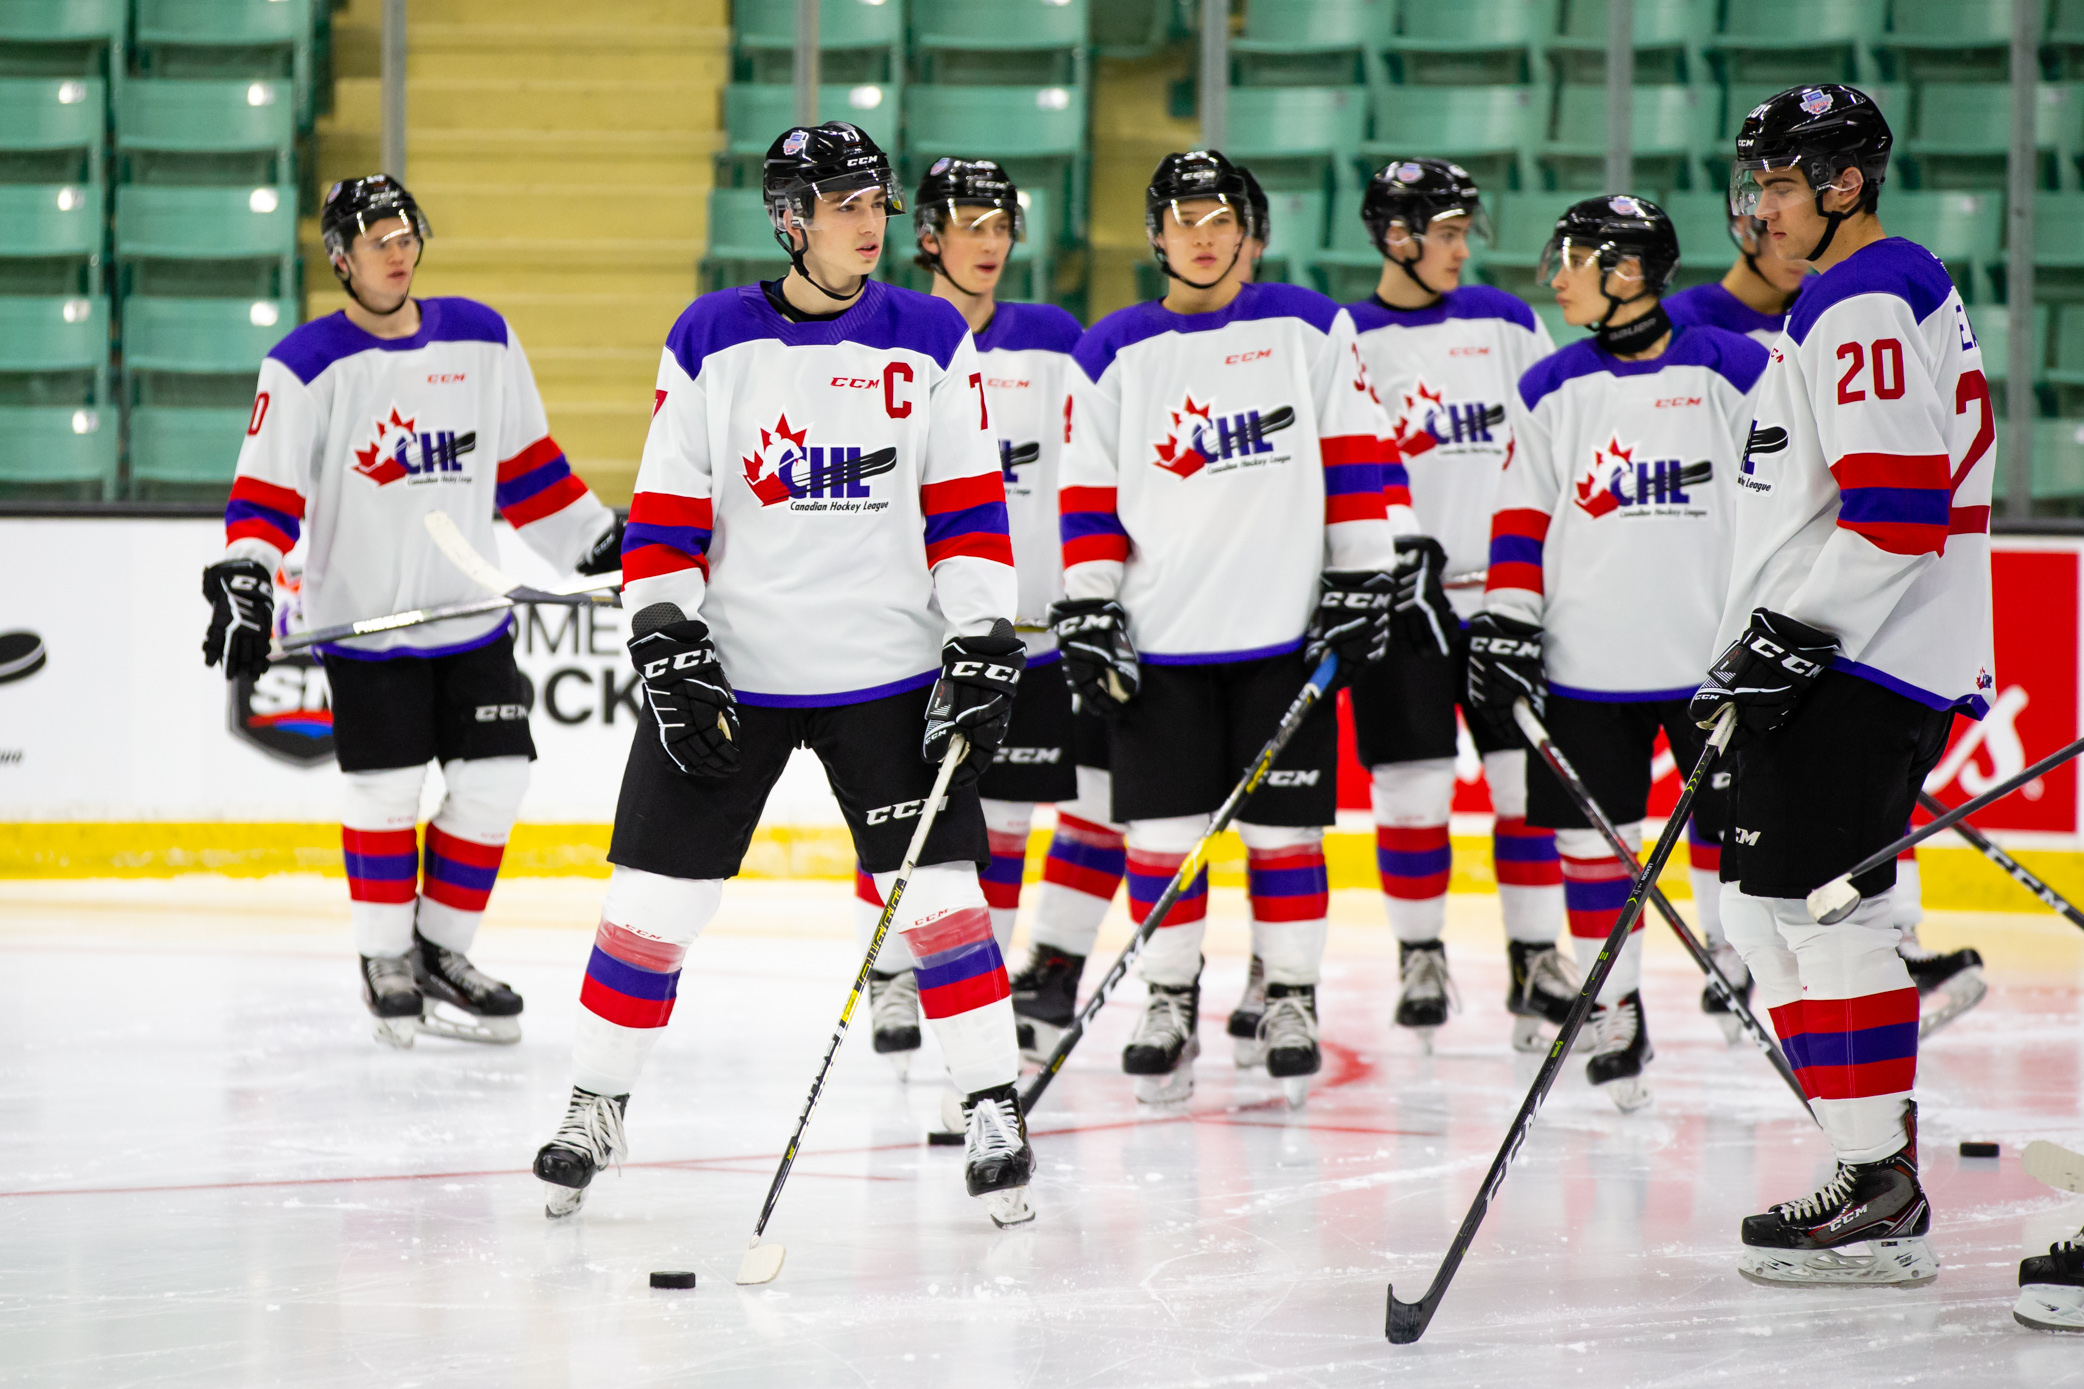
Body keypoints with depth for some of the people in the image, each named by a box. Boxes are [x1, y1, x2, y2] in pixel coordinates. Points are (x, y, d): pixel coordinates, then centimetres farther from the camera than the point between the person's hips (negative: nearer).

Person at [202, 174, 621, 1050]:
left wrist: (599, 543, 13)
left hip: (473, 613, 4)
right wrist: (242, 580, -25)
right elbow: (267, 493, -11)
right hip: (365, 623, -4)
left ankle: (442, 952, 14)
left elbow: (526, 464, 14)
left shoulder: (482, 340, 5)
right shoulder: (308, 366, -7)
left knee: (492, 780, 0)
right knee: (384, 791, -4)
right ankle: (386, 960, 14)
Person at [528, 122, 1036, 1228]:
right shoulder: (711, 341, -1)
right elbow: (664, 512, 0)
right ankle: (596, 1107, 15)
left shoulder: (932, 341, 0)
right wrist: (667, 644, -10)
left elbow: (967, 508, 1)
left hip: (887, 675, 0)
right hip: (726, 671, 0)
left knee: (938, 889, -6)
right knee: (654, 897, 1)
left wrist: (982, 648, -7)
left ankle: (993, 1110, 4)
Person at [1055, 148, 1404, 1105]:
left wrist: (1360, 581, -2)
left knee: (1284, 826, 2)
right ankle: (1170, 1001, 13)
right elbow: (1088, 496, 6)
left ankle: (1290, 998, 14)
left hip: (1286, 629, -1)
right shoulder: (1115, 353, 6)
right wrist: (1087, 614, -1)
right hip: (1161, 638, 1)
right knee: (1163, 828, 1)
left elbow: (1353, 458, 3)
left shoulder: (1308, 328, 4)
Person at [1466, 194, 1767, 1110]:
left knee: (1734, 833, 2)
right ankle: (1615, 1011, 12)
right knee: (1593, 838, 3)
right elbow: (1523, 515, 8)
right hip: (1587, 665, 2)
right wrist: (1506, 620, -1)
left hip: (1714, 654, -2)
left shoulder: (1734, 374, -3)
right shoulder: (1551, 391, 5)